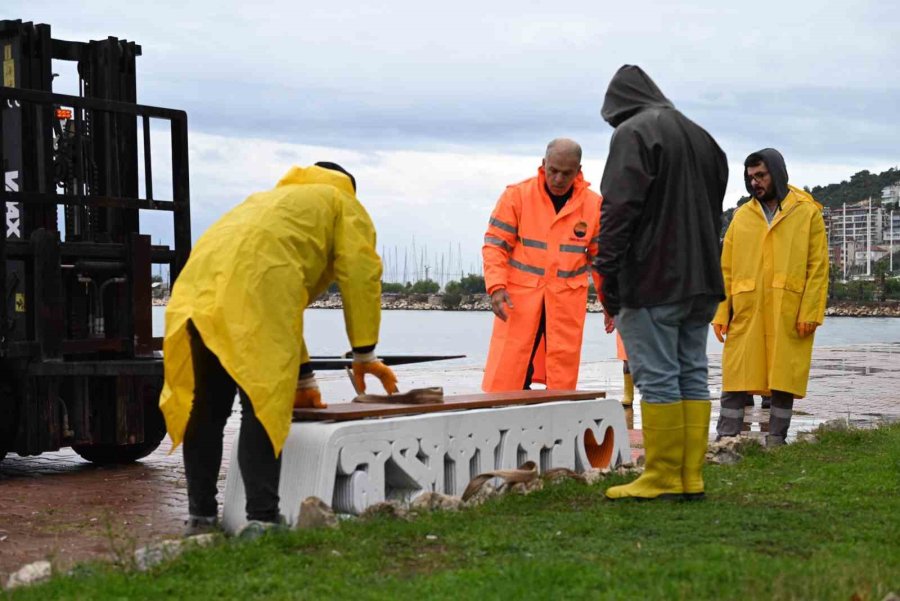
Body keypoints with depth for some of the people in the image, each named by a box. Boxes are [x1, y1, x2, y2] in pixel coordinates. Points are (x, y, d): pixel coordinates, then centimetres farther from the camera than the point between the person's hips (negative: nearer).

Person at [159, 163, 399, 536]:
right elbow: (360, 276, 11)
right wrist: (364, 356, 16)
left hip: (199, 281, 7)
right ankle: (262, 520, -12)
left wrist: (302, 377, 38)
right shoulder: (343, 204, 25)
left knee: (204, 407, 11)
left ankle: (201, 518, 16)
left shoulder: (271, 200, 42)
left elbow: (281, 307, 40)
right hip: (255, 290, -7)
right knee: (263, 407, -7)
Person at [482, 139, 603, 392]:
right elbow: (495, 244, -1)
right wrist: (496, 287, -13)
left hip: (568, 302, 2)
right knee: (504, 379, -5)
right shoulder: (517, 195, -3)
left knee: (562, 382, 4)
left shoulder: (594, 204, 3)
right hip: (519, 298, -2)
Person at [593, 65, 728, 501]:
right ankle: (691, 478, 11)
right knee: (693, 375, 9)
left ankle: (663, 478, -2)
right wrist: (702, 270, 20)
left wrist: (608, 276, -14)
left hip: (652, 282, -8)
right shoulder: (701, 137, 19)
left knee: (656, 378, -5)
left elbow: (619, 208, -16)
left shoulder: (632, 133, -7)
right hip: (700, 283, 8)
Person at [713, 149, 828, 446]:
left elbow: (818, 267, -1)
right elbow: (726, 269, 10)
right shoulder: (742, 215, 12)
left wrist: (810, 312, -10)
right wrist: (720, 313, 1)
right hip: (745, 314, 2)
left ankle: (775, 442, 9)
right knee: (736, 378, -2)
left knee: (784, 379, 2)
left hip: (789, 315, -2)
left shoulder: (808, 213, 4)